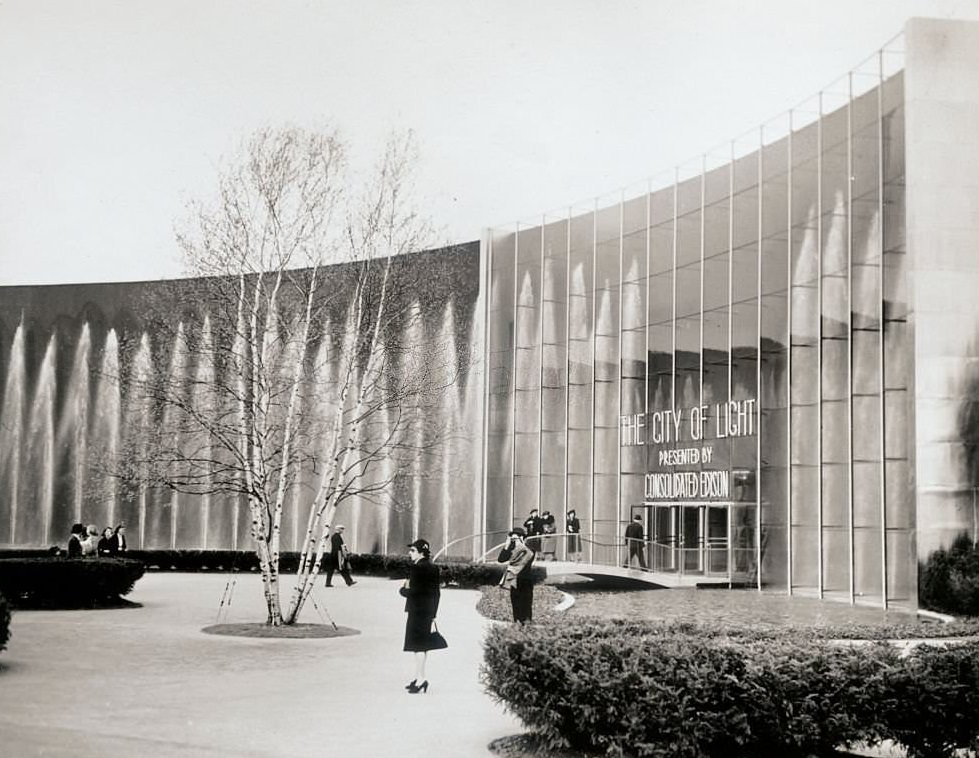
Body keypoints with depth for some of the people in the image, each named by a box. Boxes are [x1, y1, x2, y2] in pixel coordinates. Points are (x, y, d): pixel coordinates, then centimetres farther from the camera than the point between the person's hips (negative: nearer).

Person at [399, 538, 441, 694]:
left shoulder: (416, 568, -16)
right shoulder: (433, 568, 10)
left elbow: (414, 591, -21)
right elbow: (436, 592, 14)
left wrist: (403, 590, 0)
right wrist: (434, 613, 20)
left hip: (418, 610, -9)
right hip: (428, 610, 9)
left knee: (418, 645, -7)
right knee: (423, 645, 14)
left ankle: (421, 678, -9)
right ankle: (419, 677, 22)